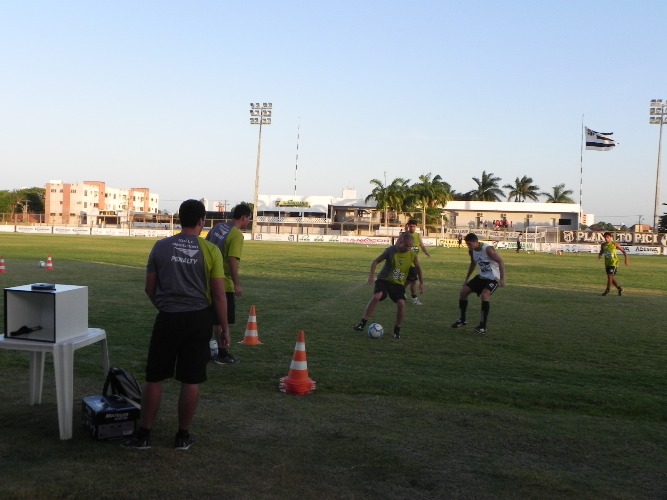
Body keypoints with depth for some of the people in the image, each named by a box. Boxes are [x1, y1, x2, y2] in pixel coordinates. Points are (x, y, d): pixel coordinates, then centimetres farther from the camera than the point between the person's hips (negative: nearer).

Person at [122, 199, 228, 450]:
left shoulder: (161, 247, 2)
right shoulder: (210, 250, -3)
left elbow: (149, 289, 8)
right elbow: (219, 295, -3)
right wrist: (225, 327, 6)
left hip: (167, 318, 1)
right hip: (198, 319, 0)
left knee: (154, 378, 11)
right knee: (191, 380, 8)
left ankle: (143, 434, 18)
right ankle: (183, 436, 18)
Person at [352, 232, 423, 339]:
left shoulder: (412, 255, -5)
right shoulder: (391, 250, -13)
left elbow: (418, 268, 12)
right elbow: (376, 261, -5)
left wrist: (421, 283, 11)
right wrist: (372, 275, -17)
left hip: (399, 284, 2)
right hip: (384, 280, -2)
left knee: (401, 303, -19)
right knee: (377, 296, -28)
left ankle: (397, 329, 3)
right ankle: (363, 323, -19)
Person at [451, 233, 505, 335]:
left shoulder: (487, 249, -25)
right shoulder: (471, 251, -2)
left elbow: (501, 262, -26)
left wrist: (502, 279, -33)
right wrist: (466, 278, 18)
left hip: (493, 277, -8)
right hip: (482, 276, 8)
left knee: (484, 295, -30)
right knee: (463, 291, 4)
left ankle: (483, 326, -23)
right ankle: (462, 320, 20)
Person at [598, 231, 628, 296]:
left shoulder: (615, 244, -9)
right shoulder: (603, 245, 2)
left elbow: (623, 251, 0)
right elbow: (601, 252, 15)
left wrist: (626, 259, -8)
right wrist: (599, 256, -8)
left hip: (614, 263, -5)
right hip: (607, 263, 5)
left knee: (610, 276, -15)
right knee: (612, 278, 11)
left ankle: (607, 290, -4)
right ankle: (620, 288, 30)